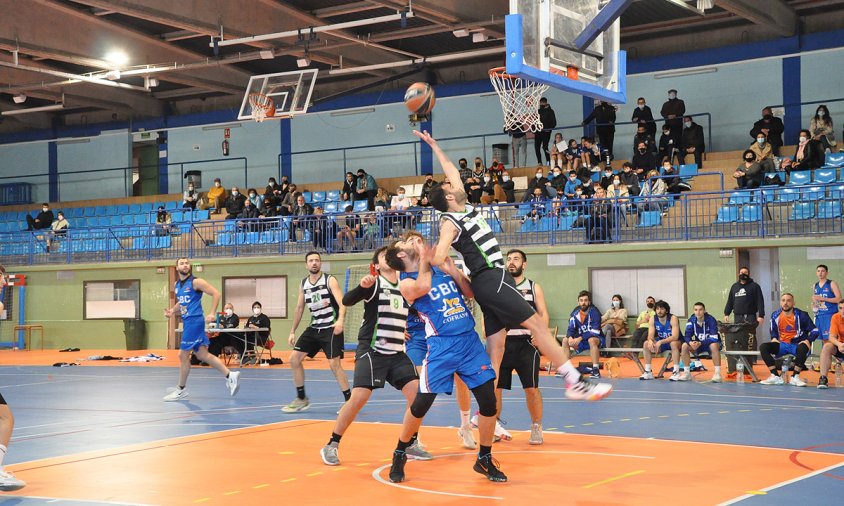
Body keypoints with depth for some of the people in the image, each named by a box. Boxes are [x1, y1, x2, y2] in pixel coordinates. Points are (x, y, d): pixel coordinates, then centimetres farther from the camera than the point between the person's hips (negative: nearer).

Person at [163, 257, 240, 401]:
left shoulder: (196, 282, -9)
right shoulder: (177, 285, 14)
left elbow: (216, 294, -11)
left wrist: (212, 313, -18)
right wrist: (172, 311, 9)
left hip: (194, 321, -8)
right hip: (187, 322, 8)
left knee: (183, 355, -3)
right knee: (202, 355, 7)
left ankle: (181, 389, 8)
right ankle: (229, 375, 11)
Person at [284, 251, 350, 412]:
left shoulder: (330, 280, -9)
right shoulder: (303, 283, 8)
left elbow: (342, 302, -20)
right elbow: (299, 308, 18)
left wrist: (340, 320, -39)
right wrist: (292, 331, 16)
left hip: (331, 328, -6)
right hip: (314, 327, 6)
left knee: (334, 364, -14)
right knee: (294, 358, 2)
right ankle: (301, 399, 14)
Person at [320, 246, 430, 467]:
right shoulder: (374, 284, -5)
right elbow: (347, 301, -19)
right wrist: (362, 287, -36)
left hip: (397, 353, 6)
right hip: (371, 351, -6)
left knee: (417, 392, -7)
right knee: (359, 398, -15)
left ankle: (410, 444, 10)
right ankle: (331, 446, 0)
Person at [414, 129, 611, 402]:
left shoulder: (466, 209, 18)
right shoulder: (450, 222, -6)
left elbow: (452, 171, 29)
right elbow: (438, 260, -19)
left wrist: (434, 146, 32)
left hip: (496, 279, 9)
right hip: (490, 280, -9)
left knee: (496, 346, 6)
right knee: (536, 323, -14)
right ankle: (575, 382, -17)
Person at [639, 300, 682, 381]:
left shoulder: (673, 319, -22)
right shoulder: (653, 319, -8)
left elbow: (675, 337, -32)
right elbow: (650, 335, -11)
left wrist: (660, 342, -43)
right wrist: (650, 340, -36)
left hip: (676, 343, -5)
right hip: (661, 343, 5)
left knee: (673, 343, -38)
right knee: (646, 344, -16)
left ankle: (676, 372, -32)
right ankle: (648, 372, -9)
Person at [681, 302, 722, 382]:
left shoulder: (711, 320, -23)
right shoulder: (691, 320, -11)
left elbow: (714, 338, -28)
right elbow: (687, 336, -11)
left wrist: (700, 343, -40)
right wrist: (690, 342, -35)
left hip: (711, 343, -4)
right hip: (698, 344, 4)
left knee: (714, 346, -38)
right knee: (684, 346, -20)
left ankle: (717, 373, -31)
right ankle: (687, 373, -9)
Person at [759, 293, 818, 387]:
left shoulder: (801, 315, -5)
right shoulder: (775, 315, 6)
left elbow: (814, 331, -1)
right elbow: (773, 330, 23)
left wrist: (808, 341, -17)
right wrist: (774, 338, 2)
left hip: (797, 345, -4)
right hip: (782, 345, 4)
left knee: (803, 348, -40)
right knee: (763, 347, -20)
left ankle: (795, 376, -25)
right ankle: (775, 376, -23)